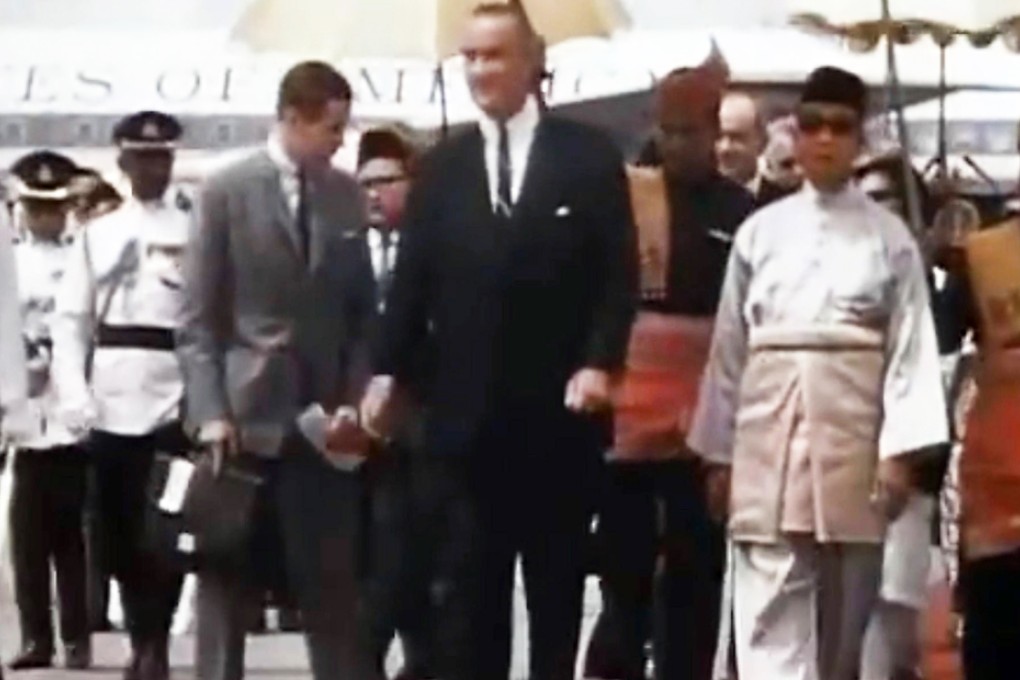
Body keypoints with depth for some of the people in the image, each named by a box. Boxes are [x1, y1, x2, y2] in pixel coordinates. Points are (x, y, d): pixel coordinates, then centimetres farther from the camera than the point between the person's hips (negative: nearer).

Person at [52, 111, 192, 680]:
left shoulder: (195, 232, 5)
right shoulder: (97, 234, 12)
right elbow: (72, 319, 8)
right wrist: (75, 395, -4)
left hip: (177, 396, -3)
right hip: (111, 401, 3)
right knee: (119, 528, 5)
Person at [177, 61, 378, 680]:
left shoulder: (348, 197, 7)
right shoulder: (226, 192, -2)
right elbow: (198, 319, -3)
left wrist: (353, 400, -2)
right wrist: (211, 412, -11)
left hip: (321, 420, 3)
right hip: (244, 418, -2)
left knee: (336, 591, 3)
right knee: (228, 588, 3)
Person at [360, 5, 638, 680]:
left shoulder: (590, 155, 3)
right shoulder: (443, 165, 10)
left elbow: (619, 273, -3)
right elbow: (413, 277, 7)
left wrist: (600, 362, -14)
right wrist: (389, 372, -2)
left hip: (559, 411, -2)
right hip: (467, 411, 2)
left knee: (557, 583, 7)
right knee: (467, 587, 2)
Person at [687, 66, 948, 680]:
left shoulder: (889, 236, 3)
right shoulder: (760, 232, 7)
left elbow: (910, 348, -1)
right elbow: (731, 346, 10)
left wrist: (900, 451, -10)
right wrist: (719, 453, 9)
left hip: (853, 439, 0)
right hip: (771, 438, 0)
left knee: (844, 616, 9)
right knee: (771, 613, -8)